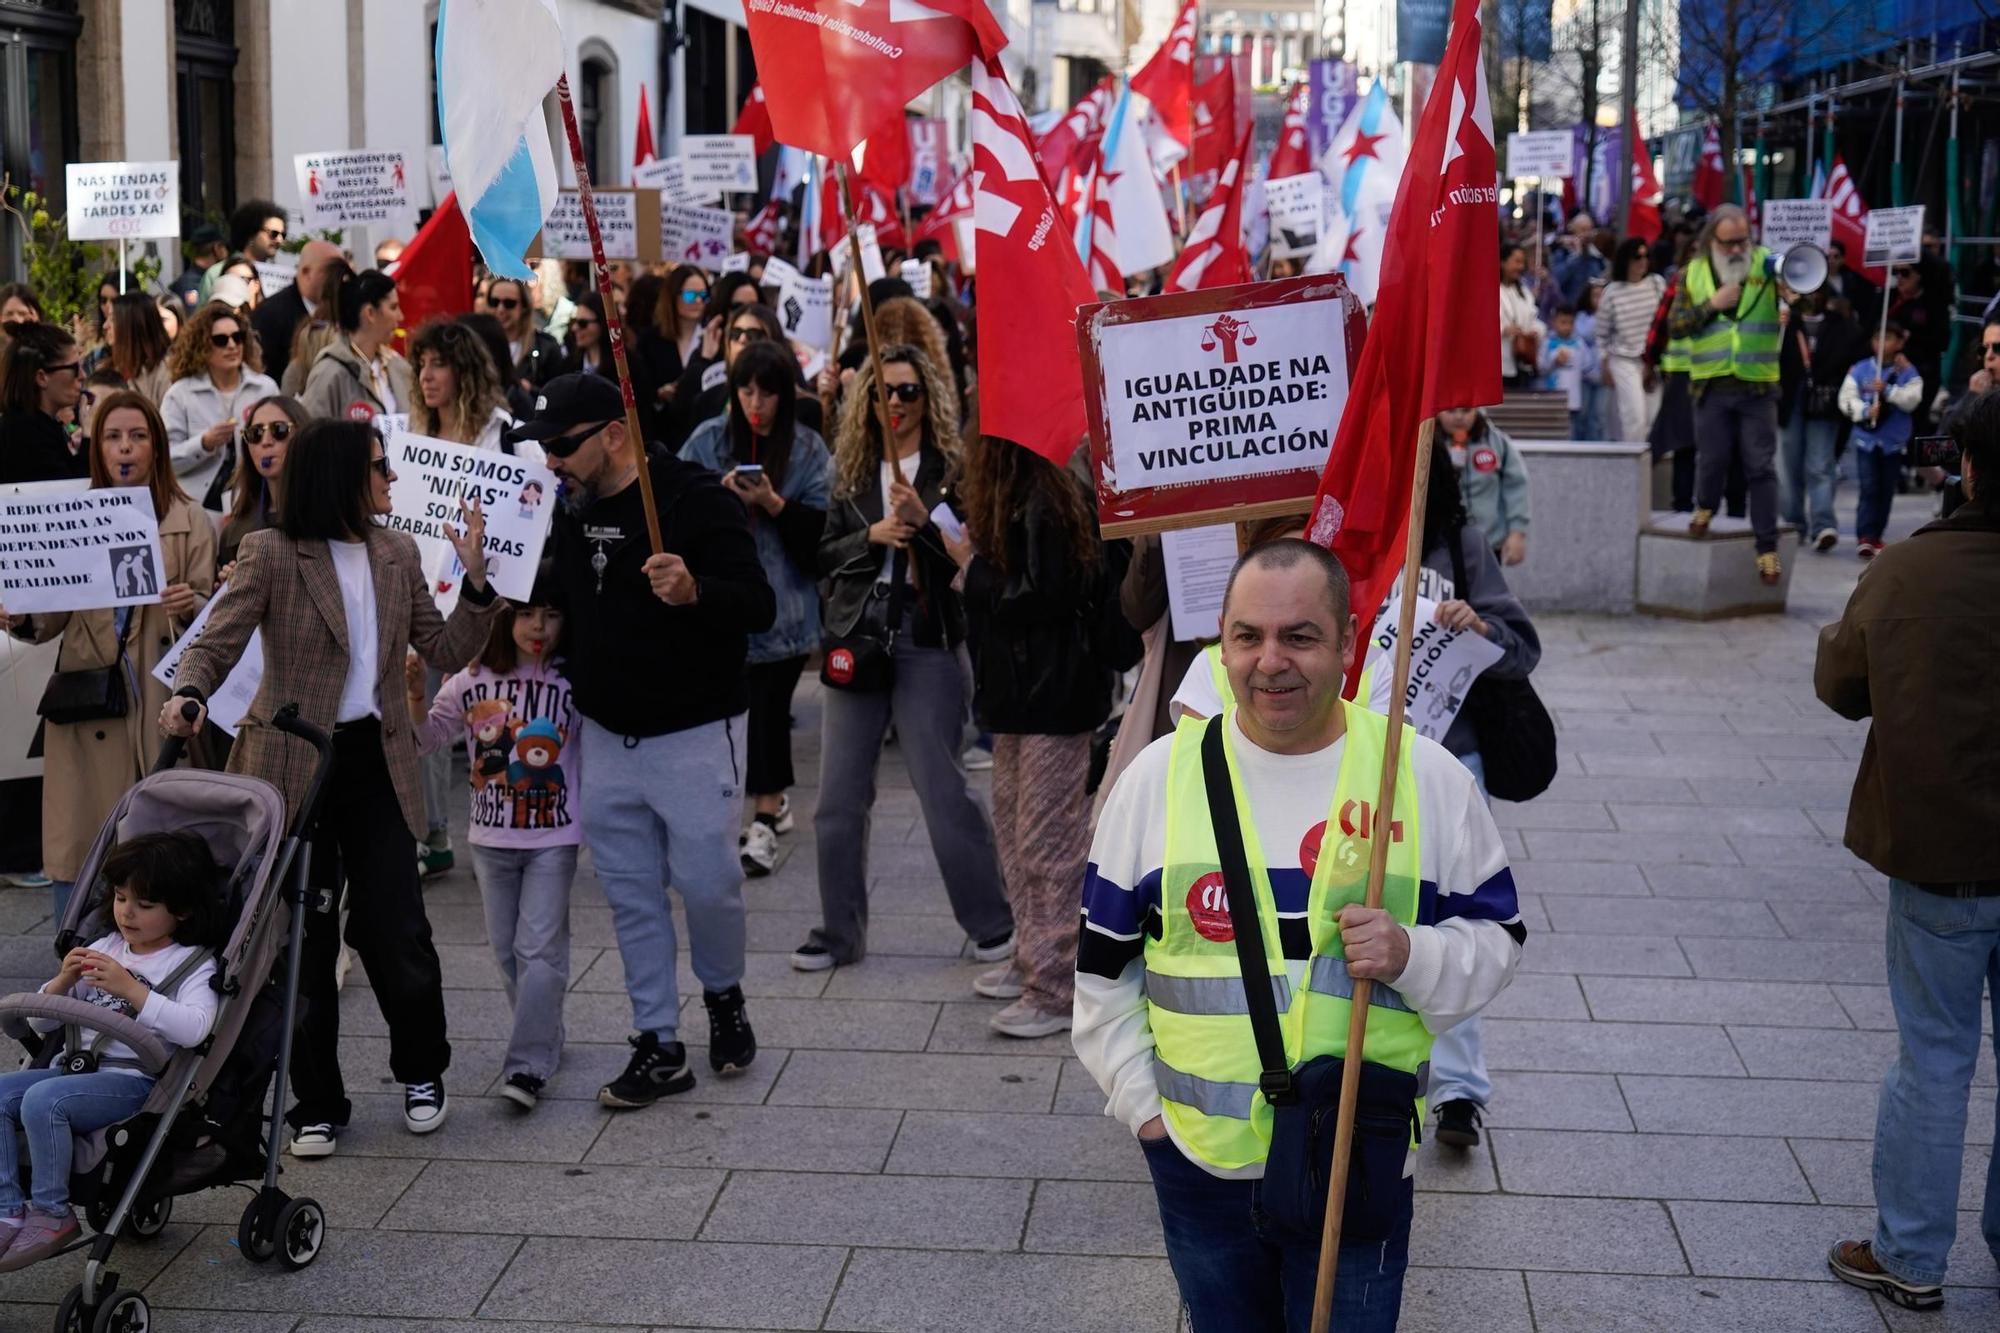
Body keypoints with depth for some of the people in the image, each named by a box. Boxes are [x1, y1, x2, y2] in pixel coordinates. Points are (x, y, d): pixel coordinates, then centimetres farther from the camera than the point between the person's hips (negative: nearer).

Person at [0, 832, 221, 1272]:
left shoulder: (193, 964, 0)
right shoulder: (102, 950, 20)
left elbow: (194, 1028, -21)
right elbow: (41, 1022, 18)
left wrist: (131, 990, -25)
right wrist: (62, 983, -3)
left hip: (134, 1081, -7)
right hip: (75, 1066, 7)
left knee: (42, 1100, -29)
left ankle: (52, 1213, -16)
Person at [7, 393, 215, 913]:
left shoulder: (190, 522, 7)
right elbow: (53, 617, 8)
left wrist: (189, 606, -19)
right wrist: (20, 619, -13)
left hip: (161, 699, -1)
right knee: (77, 847, -1)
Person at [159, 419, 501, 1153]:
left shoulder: (397, 553, 6)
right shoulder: (271, 554, -9)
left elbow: (446, 651, 6)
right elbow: (216, 644, -13)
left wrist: (475, 575, -8)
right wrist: (189, 697, -34)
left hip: (375, 760, 3)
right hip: (296, 765, -3)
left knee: (396, 929, 1)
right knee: (305, 938, 6)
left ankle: (421, 1074, 26)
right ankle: (317, 1104, 21)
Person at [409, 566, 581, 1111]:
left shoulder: (574, 683, -9)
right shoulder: (473, 681, -1)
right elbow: (428, 738, 6)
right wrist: (417, 699, -10)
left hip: (553, 839, -4)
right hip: (491, 839, 4)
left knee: (539, 948, -9)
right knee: (507, 949, 13)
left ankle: (528, 1066, -8)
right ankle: (545, 1041, 29)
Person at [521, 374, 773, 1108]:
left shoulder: (695, 497, -14)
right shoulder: (572, 510, 7)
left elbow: (759, 607, -21)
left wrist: (694, 592, -38)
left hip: (693, 735, -6)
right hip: (606, 736, 6)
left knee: (707, 882, 0)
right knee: (630, 894, 8)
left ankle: (723, 994, 30)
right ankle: (658, 1047, 18)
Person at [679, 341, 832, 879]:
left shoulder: (809, 449, 1)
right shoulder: (708, 440, 6)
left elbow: (819, 528, -4)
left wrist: (773, 503, -17)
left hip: (784, 599, -2)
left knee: (768, 705, -3)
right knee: (761, 707, 6)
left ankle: (764, 823, 3)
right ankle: (774, 801, 26)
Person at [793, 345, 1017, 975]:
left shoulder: (953, 468, -3)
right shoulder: (854, 471, 11)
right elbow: (826, 552, 9)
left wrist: (923, 519, -22)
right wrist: (871, 536, -8)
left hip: (928, 640, -5)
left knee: (942, 787, 0)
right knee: (839, 795, 7)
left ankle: (990, 923, 16)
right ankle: (839, 932, 19)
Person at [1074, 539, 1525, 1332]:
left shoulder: (1425, 776, -5)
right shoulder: (1159, 776, -3)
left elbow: (1496, 939, 2)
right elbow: (1104, 962, 6)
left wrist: (1411, 955, -18)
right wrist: (1139, 1100, 3)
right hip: (1199, 1164, 1)